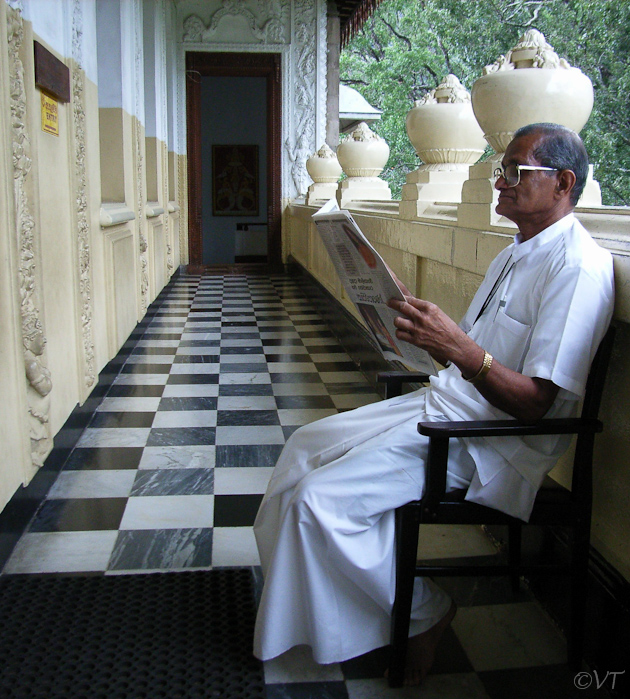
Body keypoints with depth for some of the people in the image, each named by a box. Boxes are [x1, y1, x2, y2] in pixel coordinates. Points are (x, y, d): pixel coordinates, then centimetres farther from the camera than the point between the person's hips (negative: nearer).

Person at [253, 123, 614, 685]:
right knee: (307, 444, 8)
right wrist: (407, 310, 2)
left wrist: (462, 350, -39)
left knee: (322, 497, -20)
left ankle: (423, 613, 3)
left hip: (490, 441, -10)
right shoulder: (516, 255, 15)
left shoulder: (579, 267, -17)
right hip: (445, 402, 10)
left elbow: (535, 402, -23)